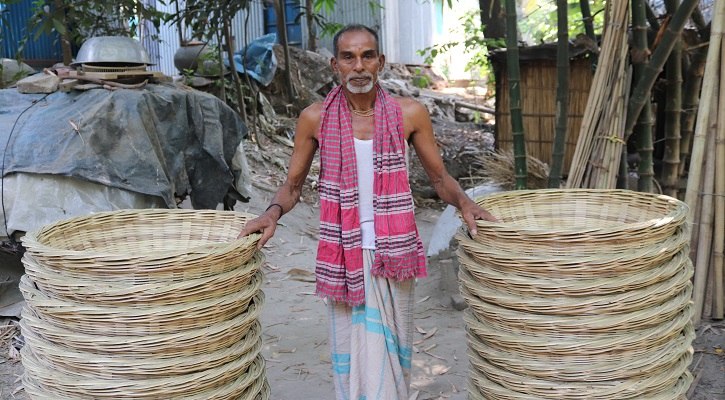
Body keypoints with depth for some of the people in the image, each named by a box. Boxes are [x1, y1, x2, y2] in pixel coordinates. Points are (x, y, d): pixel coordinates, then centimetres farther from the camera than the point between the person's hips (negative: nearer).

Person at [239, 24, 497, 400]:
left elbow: (439, 177, 6)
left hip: (394, 255, 1)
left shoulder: (409, 114, -3)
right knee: (356, 354, 2)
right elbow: (292, 185, 6)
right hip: (344, 257, 0)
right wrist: (272, 213, -14)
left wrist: (464, 202, -13)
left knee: (393, 350, 9)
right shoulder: (315, 118, -3)